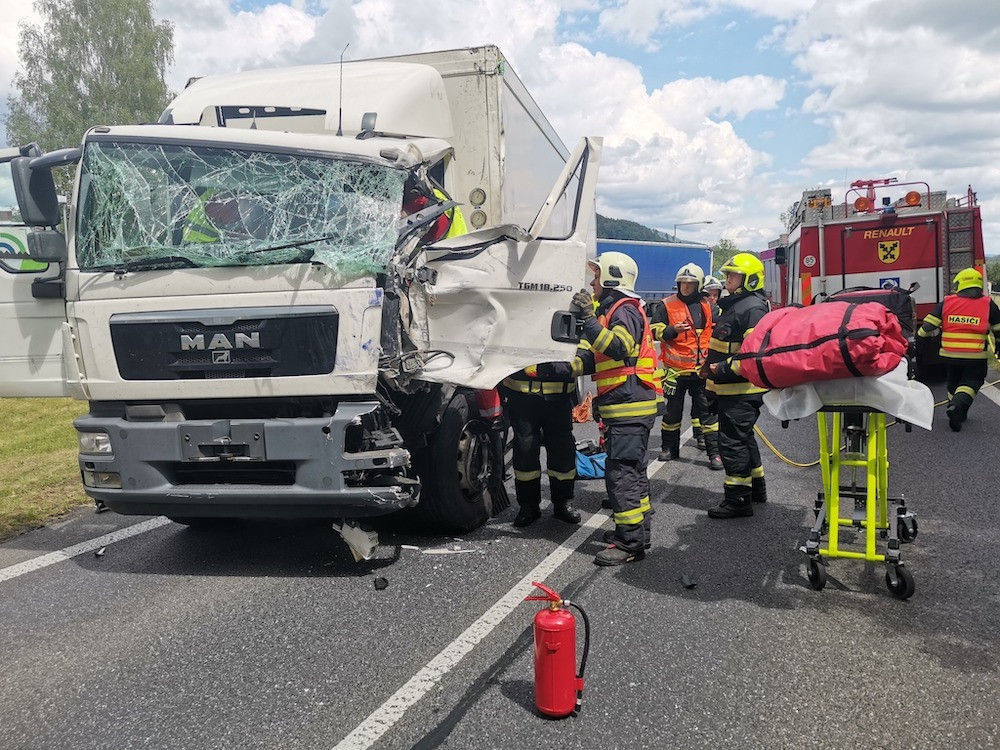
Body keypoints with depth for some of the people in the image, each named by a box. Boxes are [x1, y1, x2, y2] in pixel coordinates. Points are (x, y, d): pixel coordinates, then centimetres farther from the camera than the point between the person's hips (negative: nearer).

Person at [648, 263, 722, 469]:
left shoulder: (707, 306, 9)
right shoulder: (666, 305, -1)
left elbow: (714, 332, 21)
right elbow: (655, 330, -6)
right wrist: (673, 330, -21)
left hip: (702, 368, 2)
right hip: (676, 368, -2)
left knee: (707, 410, 1)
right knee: (672, 410, 9)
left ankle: (715, 452, 5)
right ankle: (669, 448, 24)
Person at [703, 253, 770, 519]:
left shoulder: (753, 309, -17)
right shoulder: (733, 305, 17)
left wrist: (724, 368, -25)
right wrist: (712, 366, 18)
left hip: (742, 390, -11)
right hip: (730, 388, 11)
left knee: (733, 441, -7)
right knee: (743, 437, 20)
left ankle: (738, 500, 0)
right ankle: (756, 487, 34)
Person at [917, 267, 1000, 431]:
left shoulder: (947, 303, 2)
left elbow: (928, 325, 1)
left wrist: (919, 336, 19)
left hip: (951, 354, 2)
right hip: (976, 356, -2)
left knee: (954, 382, 20)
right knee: (972, 381, 7)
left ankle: (956, 411, 27)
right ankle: (958, 406, -18)